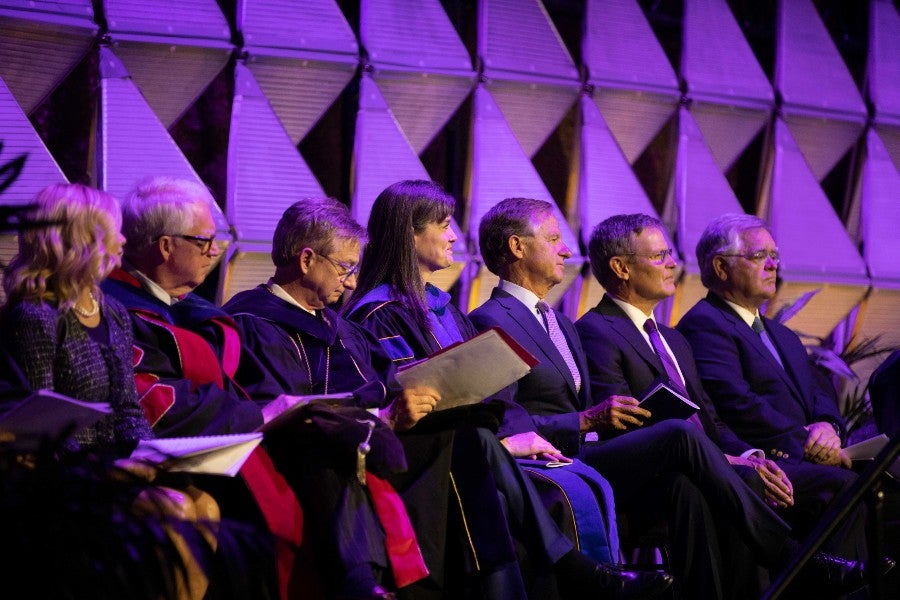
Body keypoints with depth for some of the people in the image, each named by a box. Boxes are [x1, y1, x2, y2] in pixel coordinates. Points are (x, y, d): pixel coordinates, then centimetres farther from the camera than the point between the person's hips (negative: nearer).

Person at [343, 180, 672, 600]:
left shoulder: (442, 307, 25)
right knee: (481, 442, -39)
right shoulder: (379, 314, -3)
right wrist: (502, 440, -18)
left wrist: (520, 431, -4)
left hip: (471, 453, 7)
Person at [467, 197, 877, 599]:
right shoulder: (490, 322, -4)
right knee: (680, 435, -23)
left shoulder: (562, 325, 26)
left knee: (684, 488, -23)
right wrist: (588, 421, -21)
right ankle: (794, 560, -17)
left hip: (583, 457, 8)